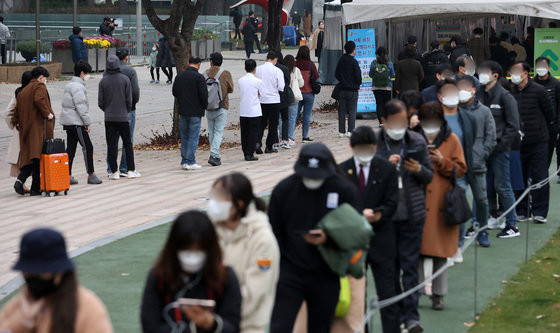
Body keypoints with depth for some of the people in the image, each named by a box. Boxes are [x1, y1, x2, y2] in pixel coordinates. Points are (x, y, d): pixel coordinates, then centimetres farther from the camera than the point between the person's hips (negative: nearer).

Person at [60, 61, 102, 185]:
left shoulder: (70, 86, 19)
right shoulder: (77, 87, -14)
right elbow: (81, 107, -19)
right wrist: (88, 123, -15)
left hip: (68, 122, 11)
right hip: (76, 122, -11)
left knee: (70, 148, 9)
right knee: (87, 147, -6)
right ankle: (91, 175, -4)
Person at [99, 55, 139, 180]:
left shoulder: (103, 81, -3)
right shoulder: (125, 79, -5)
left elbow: (100, 103, -1)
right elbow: (129, 100, -3)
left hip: (109, 118, 0)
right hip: (123, 117, 0)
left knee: (111, 145, 3)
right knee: (128, 144, 8)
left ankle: (114, 172, 2)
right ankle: (131, 171, 7)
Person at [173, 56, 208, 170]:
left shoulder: (179, 76, 5)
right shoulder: (199, 77, -13)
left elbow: (175, 92, 12)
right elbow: (204, 94, -16)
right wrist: (205, 106, 1)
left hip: (182, 111, 6)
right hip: (196, 112, -6)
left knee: (184, 137, 13)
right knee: (193, 137, -1)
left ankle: (184, 161, 13)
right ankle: (190, 162, -3)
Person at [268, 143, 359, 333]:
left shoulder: (344, 191, -4)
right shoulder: (284, 189, -3)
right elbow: (274, 232, 5)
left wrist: (328, 238, -19)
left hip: (326, 276, 1)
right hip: (289, 273, -1)